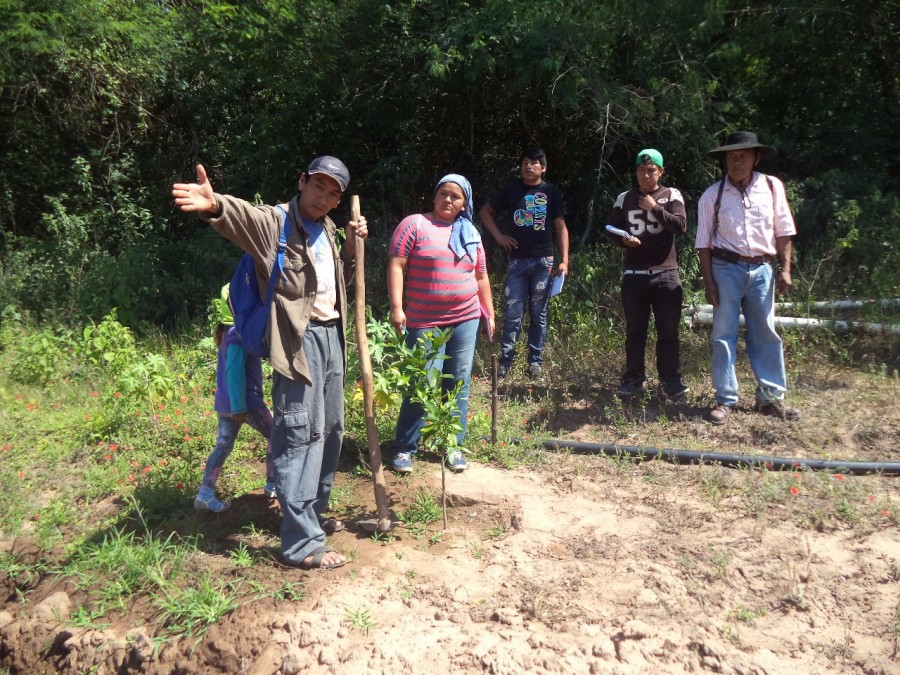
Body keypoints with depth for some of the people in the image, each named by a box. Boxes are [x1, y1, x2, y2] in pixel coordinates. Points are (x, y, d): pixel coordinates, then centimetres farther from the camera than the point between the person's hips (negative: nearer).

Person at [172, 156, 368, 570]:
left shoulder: (327, 229, 15)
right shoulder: (276, 222, -8)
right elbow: (244, 216, -32)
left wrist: (351, 248, 9)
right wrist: (215, 205, -54)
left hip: (331, 335, 9)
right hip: (299, 339, -8)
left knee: (330, 430, 15)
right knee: (299, 435, -8)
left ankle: (313, 514, 31)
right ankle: (302, 543, 0)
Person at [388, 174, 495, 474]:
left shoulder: (471, 233, 13)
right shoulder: (414, 224, -2)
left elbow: (481, 277, 18)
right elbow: (396, 266, -8)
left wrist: (489, 313, 16)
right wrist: (396, 307, -16)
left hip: (466, 320, 5)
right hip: (425, 323, -5)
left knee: (458, 384, 8)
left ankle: (454, 446, 20)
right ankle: (404, 449, 9)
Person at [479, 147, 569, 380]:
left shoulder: (552, 192, 4)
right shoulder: (511, 190, 6)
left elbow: (561, 227, 3)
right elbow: (486, 211, 17)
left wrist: (564, 260, -4)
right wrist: (499, 236, 4)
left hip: (543, 261, 0)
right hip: (517, 260, 1)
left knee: (538, 314, 6)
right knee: (512, 313, 0)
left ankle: (535, 361, 13)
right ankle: (505, 360, 7)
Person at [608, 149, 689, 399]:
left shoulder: (672, 195, 5)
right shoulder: (624, 199, 10)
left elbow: (681, 226, -7)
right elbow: (612, 231, 11)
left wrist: (655, 208, -12)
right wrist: (623, 240, -10)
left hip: (666, 275, -1)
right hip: (634, 275, 1)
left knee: (668, 331, 2)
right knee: (634, 331, 6)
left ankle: (671, 380, 11)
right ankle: (633, 380, 14)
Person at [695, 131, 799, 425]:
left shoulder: (772, 187, 1)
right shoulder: (712, 195, -3)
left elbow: (783, 231, 5)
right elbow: (704, 243, -2)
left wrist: (785, 269, -1)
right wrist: (708, 282, -5)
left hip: (762, 269, 2)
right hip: (726, 268, -2)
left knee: (766, 334, 8)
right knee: (724, 335, 2)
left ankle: (771, 397, 19)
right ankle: (725, 400, 11)